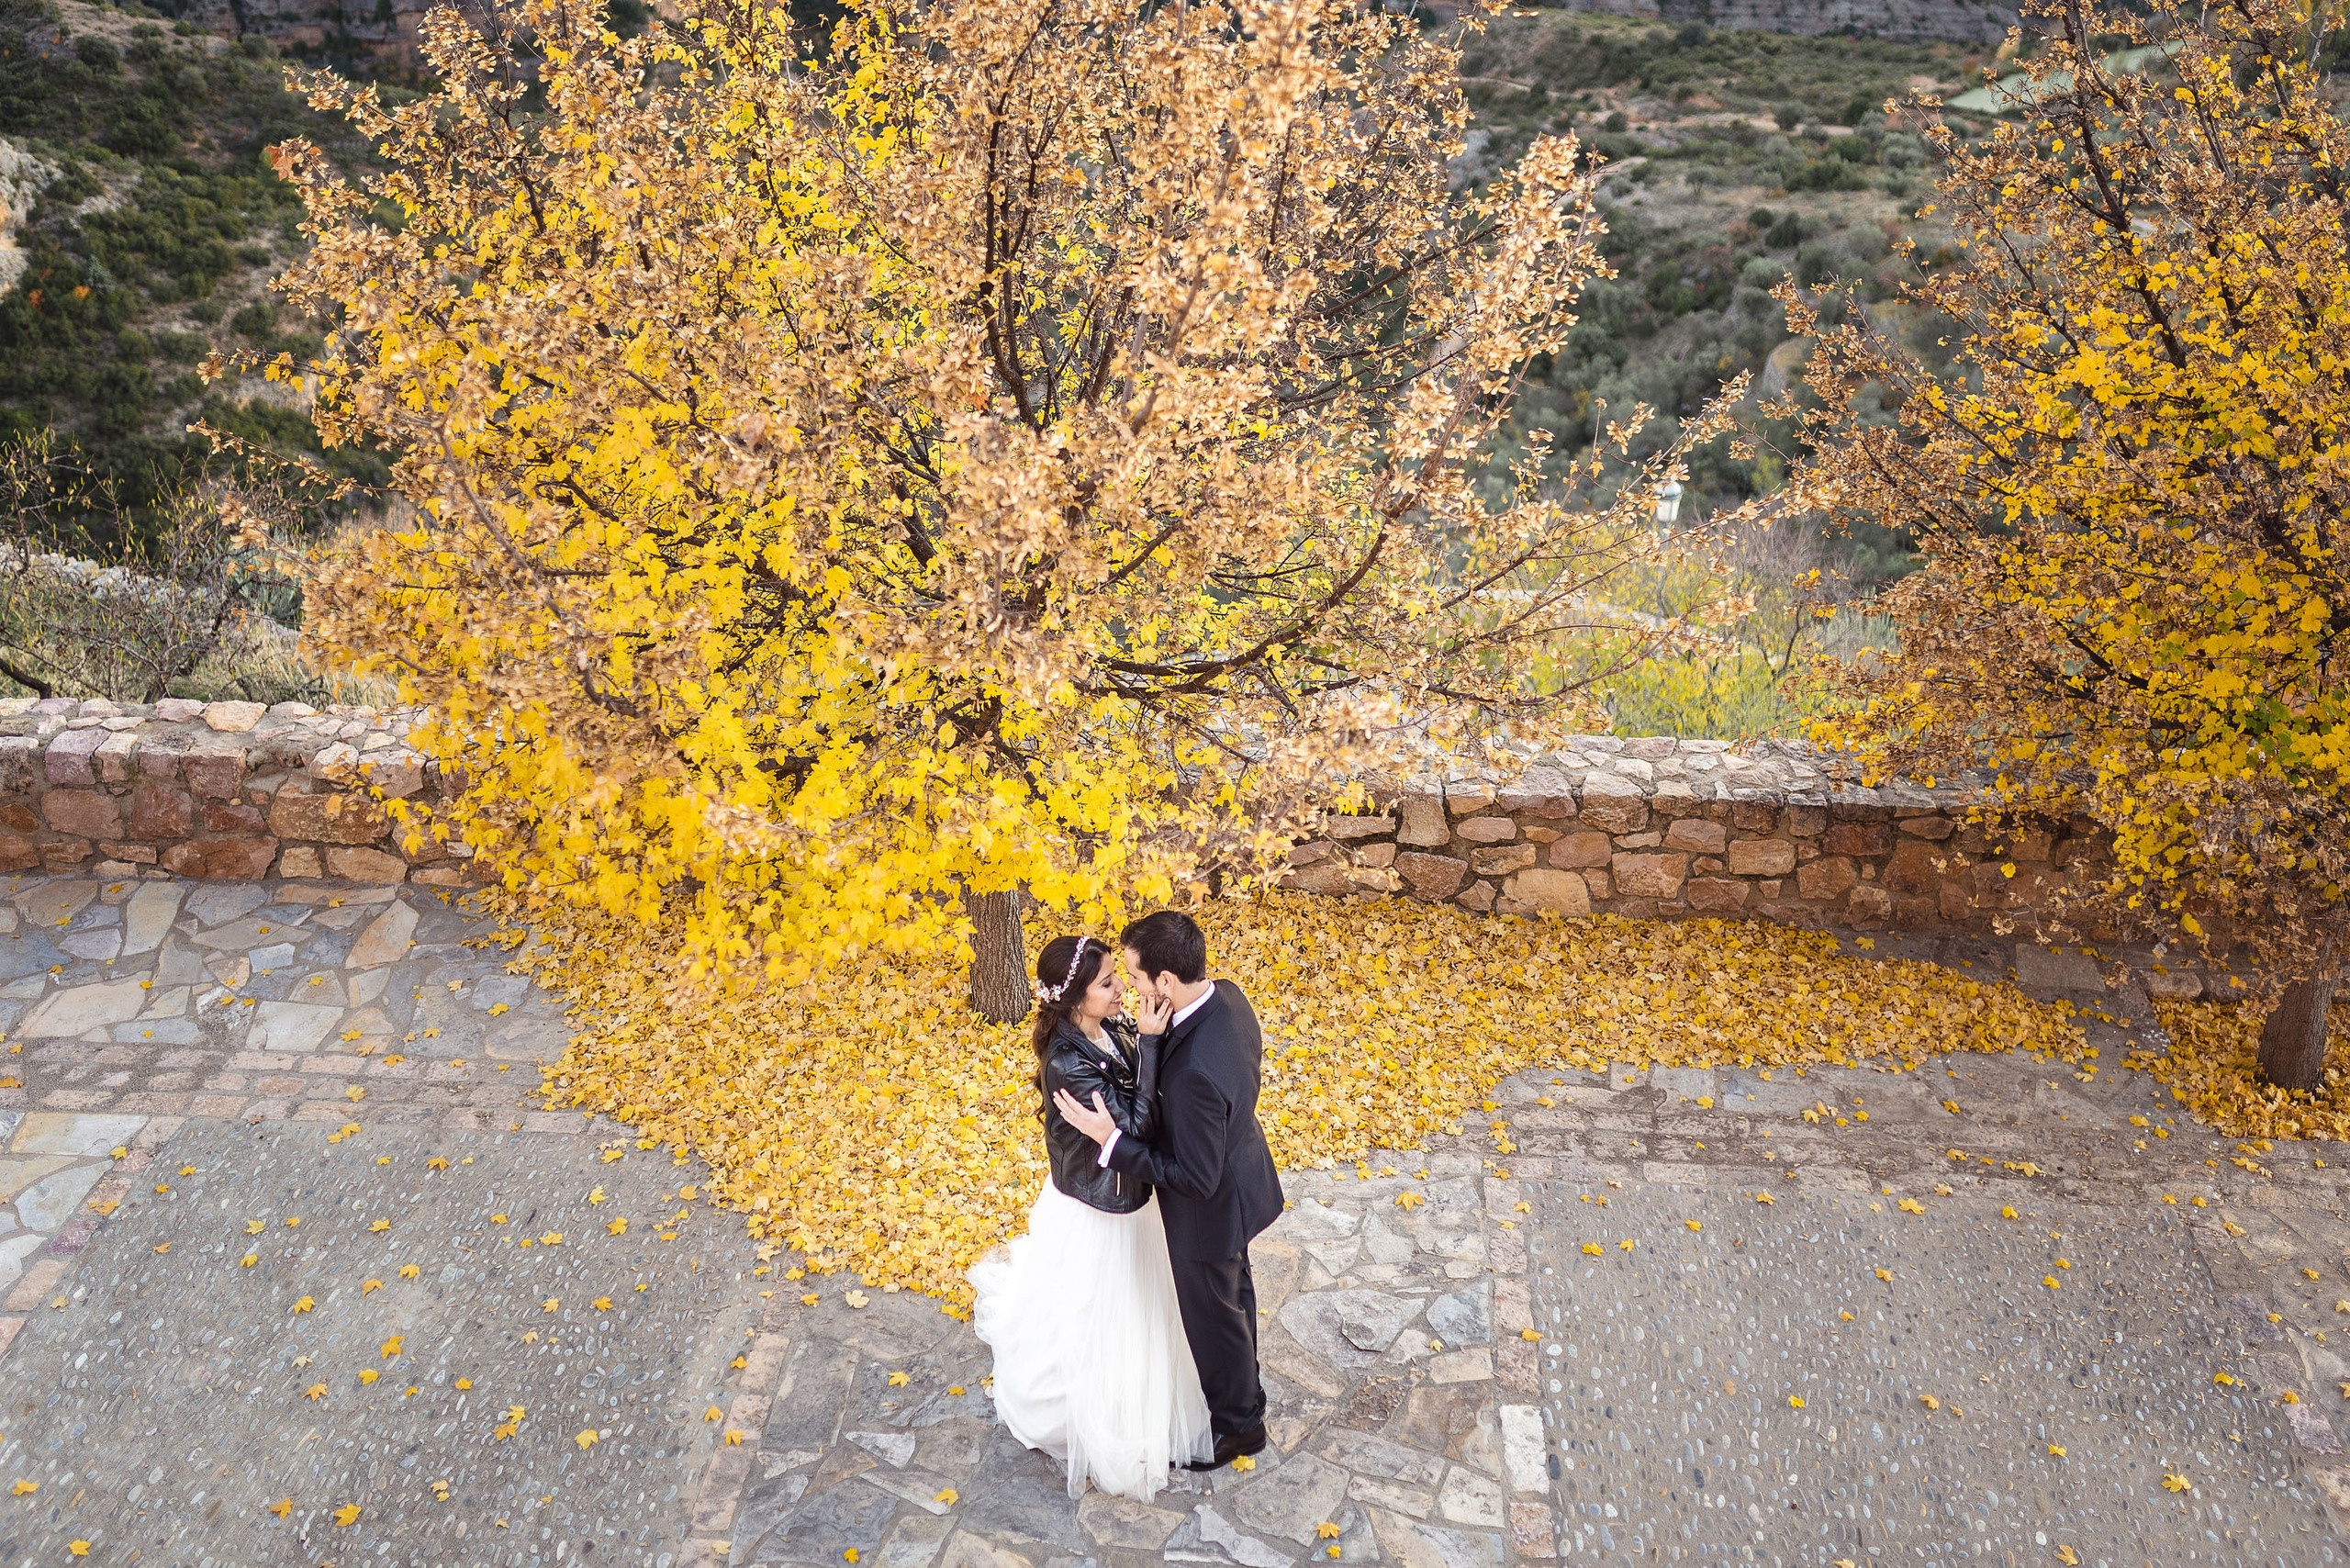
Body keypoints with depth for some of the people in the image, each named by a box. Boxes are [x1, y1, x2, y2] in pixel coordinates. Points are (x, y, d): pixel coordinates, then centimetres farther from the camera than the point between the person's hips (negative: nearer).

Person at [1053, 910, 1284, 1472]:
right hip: (1241, 1166, 9)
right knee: (1234, 1292, 32)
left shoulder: (1195, 1070, -44)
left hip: (1210, 1212, -8)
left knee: (1213, 1315, 20)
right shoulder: (1228, 997, -16)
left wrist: (1111, 1140, -30)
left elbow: (1196, 1177, -32)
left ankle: (1237, 1425, 47)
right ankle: (1241, 1388, 59)